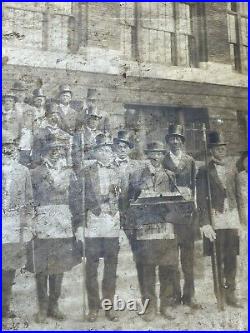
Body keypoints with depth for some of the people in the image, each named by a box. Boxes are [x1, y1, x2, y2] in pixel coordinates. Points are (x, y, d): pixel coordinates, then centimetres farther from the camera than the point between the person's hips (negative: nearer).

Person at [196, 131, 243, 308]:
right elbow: (201, 199, -7)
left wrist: (240, 219, 9)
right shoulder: (204, 171, -3)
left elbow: (237, 194, 13)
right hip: (215, 220, -4)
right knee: (218, 260, 3)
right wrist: (205, 223, -13)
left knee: (232, 259, 8)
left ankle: (231, 294, 21)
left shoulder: (232, 168, 12)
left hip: (233, 219, 4)